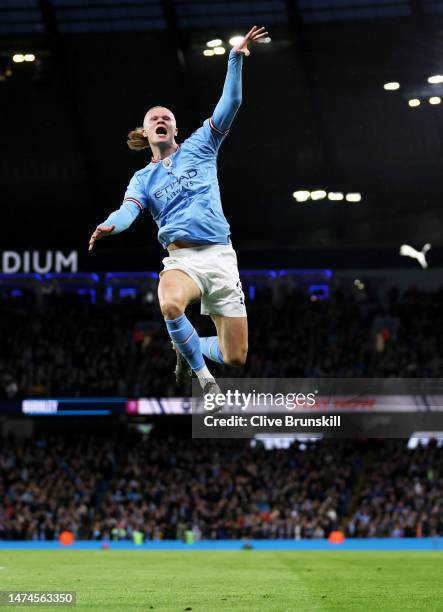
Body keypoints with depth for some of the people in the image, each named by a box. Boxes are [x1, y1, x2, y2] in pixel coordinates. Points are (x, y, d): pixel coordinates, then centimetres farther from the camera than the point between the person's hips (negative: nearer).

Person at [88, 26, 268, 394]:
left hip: (220, 256, 1)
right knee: (170, 304, -40)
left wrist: (236, 59, -9)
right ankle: (203, 376, -15)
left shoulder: (199, 148, 12)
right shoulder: (143, 179, 12)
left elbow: (229, 104, 2)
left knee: (235, 358, -1)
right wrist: (109, 226, -32)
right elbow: (128, 211, -8)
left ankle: (189, 350, 36)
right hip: (182, 258, -1)